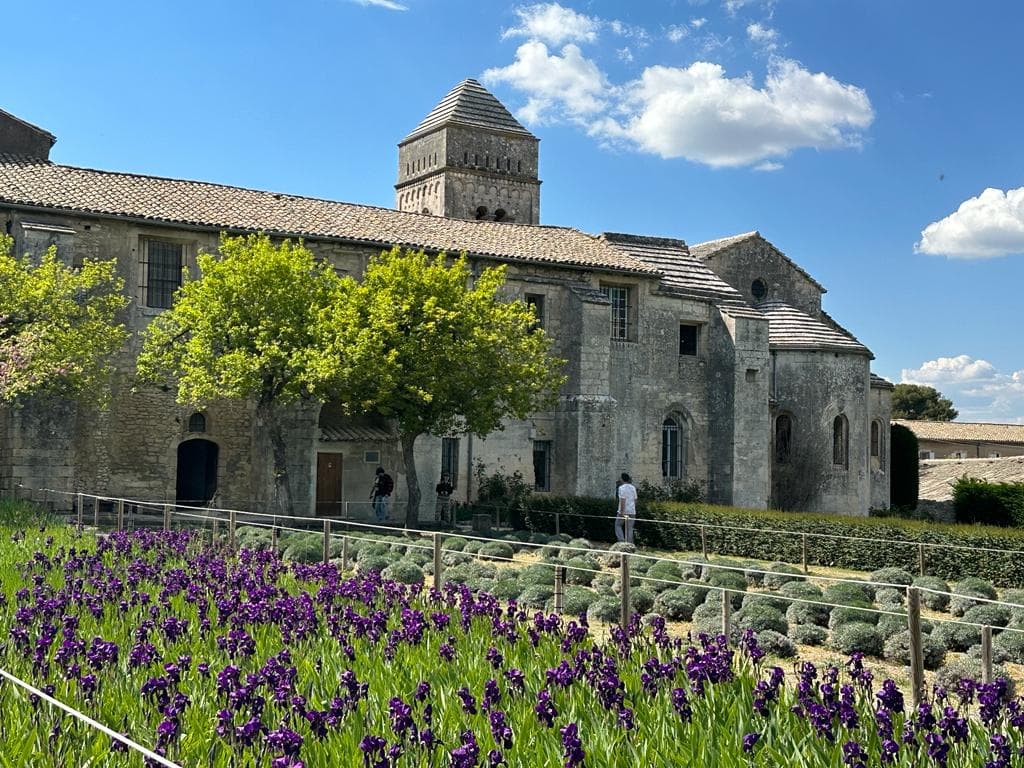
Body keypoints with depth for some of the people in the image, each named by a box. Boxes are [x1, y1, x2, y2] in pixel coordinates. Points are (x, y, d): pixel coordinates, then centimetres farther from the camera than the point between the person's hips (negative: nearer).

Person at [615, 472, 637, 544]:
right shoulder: (633, 487, 10)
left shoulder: (622, 487, -11)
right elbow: (635, 500, 14)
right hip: (632, 511, 6)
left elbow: (622, 500, -18)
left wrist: (622, 512, -18)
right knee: (630, 529, 7)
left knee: (618, 525, 10)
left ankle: (621, 541, -4)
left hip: (623, 511, -6)